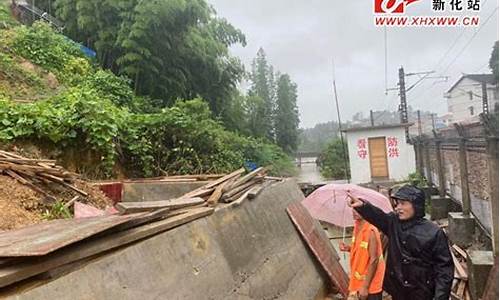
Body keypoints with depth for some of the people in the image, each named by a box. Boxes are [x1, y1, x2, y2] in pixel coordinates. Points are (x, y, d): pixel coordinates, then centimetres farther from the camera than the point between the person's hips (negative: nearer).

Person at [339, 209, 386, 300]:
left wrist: (365, 286, -21)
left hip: (370, 284, -8)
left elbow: (374, 260, -22)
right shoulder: (357, 227, 3)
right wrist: (348, 248, -3)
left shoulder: (371, 231, -22)